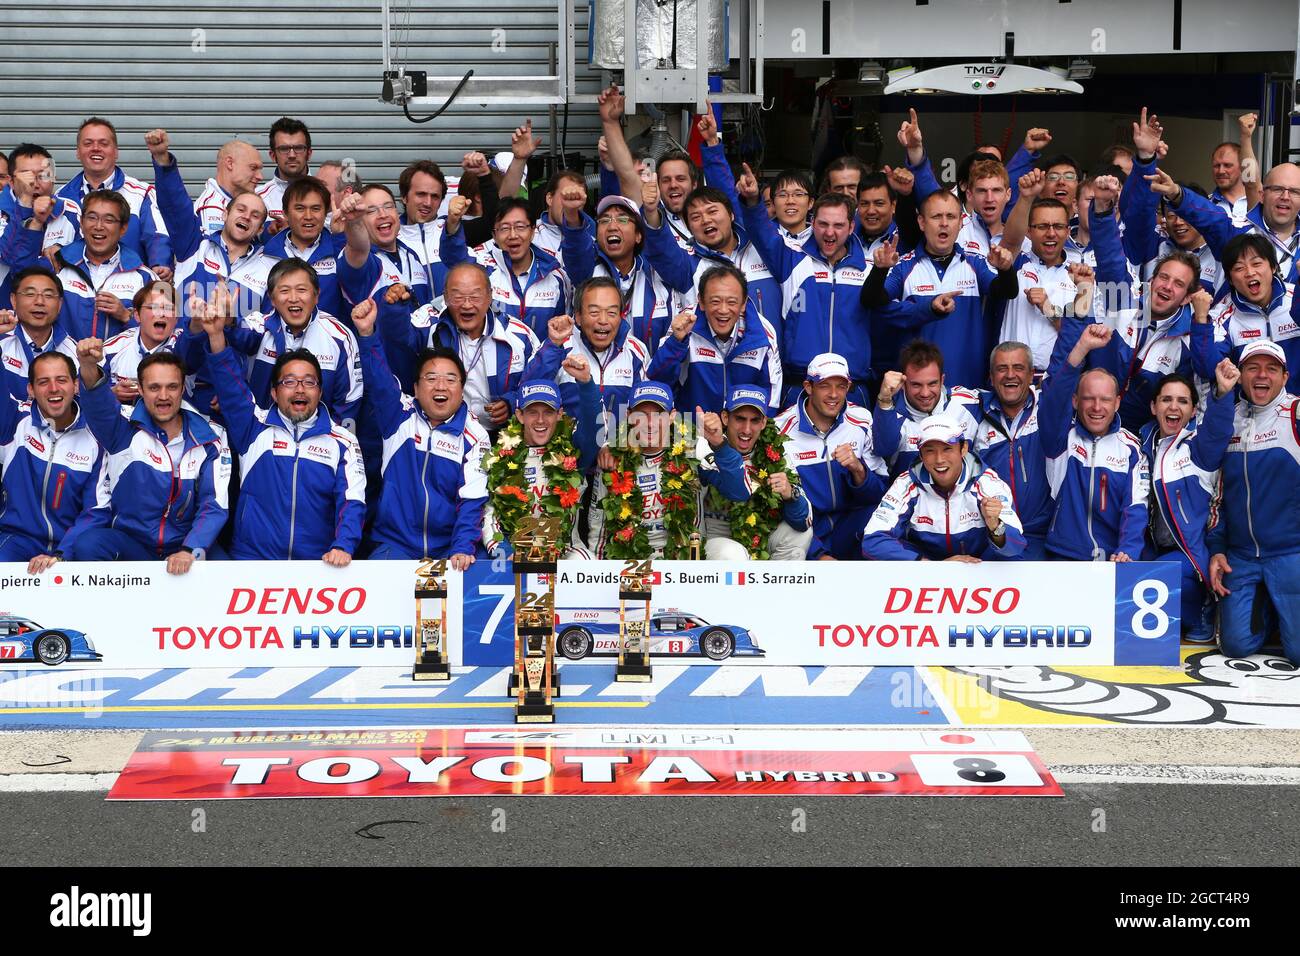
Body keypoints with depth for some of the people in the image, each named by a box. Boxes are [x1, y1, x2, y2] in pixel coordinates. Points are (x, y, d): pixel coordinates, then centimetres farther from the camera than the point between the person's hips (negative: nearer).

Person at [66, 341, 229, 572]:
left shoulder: (209, 440, 2)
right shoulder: (123, 429, -1)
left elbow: (214, 506, -5)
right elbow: (99, 404, -23)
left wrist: (190, 551, -22)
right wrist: (89, 367, -47)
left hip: (185, 544, 1)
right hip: (128, 542, -1)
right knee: (87, 545, -31)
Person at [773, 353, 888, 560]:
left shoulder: (861, 421, 1)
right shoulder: (783, 430, -8)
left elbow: (878, 494, 0)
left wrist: (858, 469, -23)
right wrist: (818, 555, -20)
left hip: (848, 528, 3)